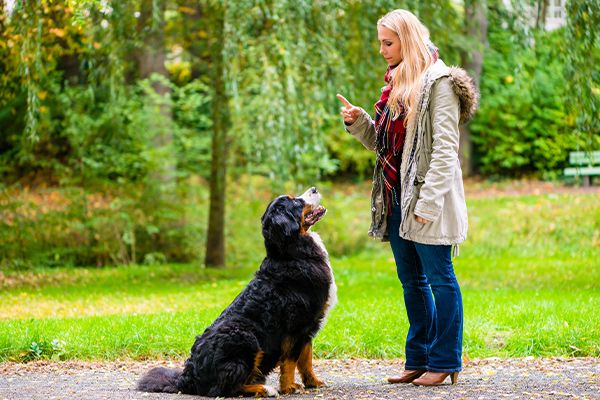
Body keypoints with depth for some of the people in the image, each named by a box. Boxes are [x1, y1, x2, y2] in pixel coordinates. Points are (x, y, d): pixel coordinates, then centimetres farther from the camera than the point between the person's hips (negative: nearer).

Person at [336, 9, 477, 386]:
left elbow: (444, 148, -16)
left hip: (427, 198, -9)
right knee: (412, 281, 13)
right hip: (397, 198, 9)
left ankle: (445, 361, 6)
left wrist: (428, 200, -21)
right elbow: (381, 142, 20)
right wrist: (358, 122, 2)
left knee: (439, 277, -1)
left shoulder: (439, 82, -10)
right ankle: (419, 358, 21)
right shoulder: (395, 83, 16)